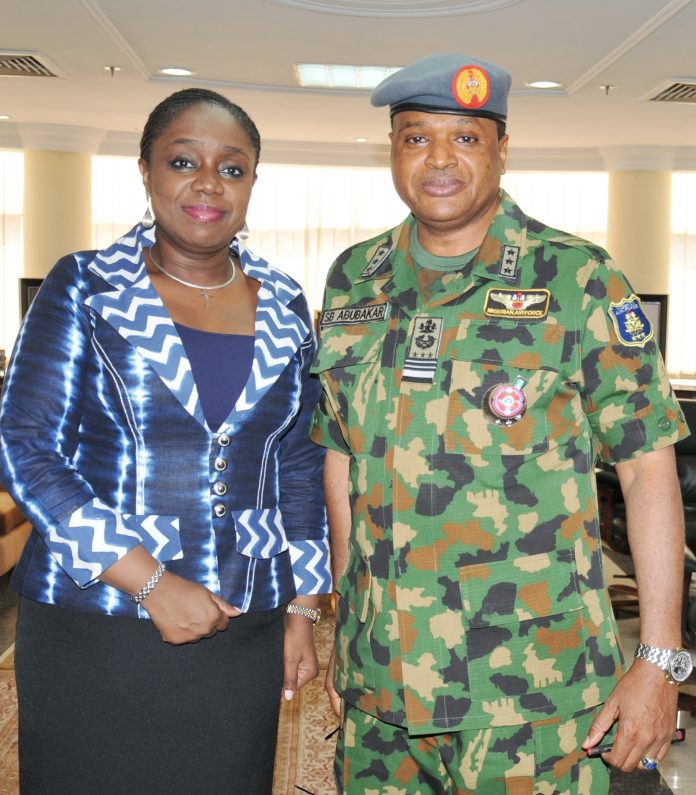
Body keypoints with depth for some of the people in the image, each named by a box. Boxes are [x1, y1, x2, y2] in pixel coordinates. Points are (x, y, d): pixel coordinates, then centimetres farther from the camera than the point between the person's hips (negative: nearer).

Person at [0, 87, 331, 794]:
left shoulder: (283, 307, 7)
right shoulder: (85, 288, -3)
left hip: (244, 632, 3)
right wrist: (148, 582, -16)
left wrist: (302, 609, 7)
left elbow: (300, 464, 11)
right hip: (94, 626, -2)